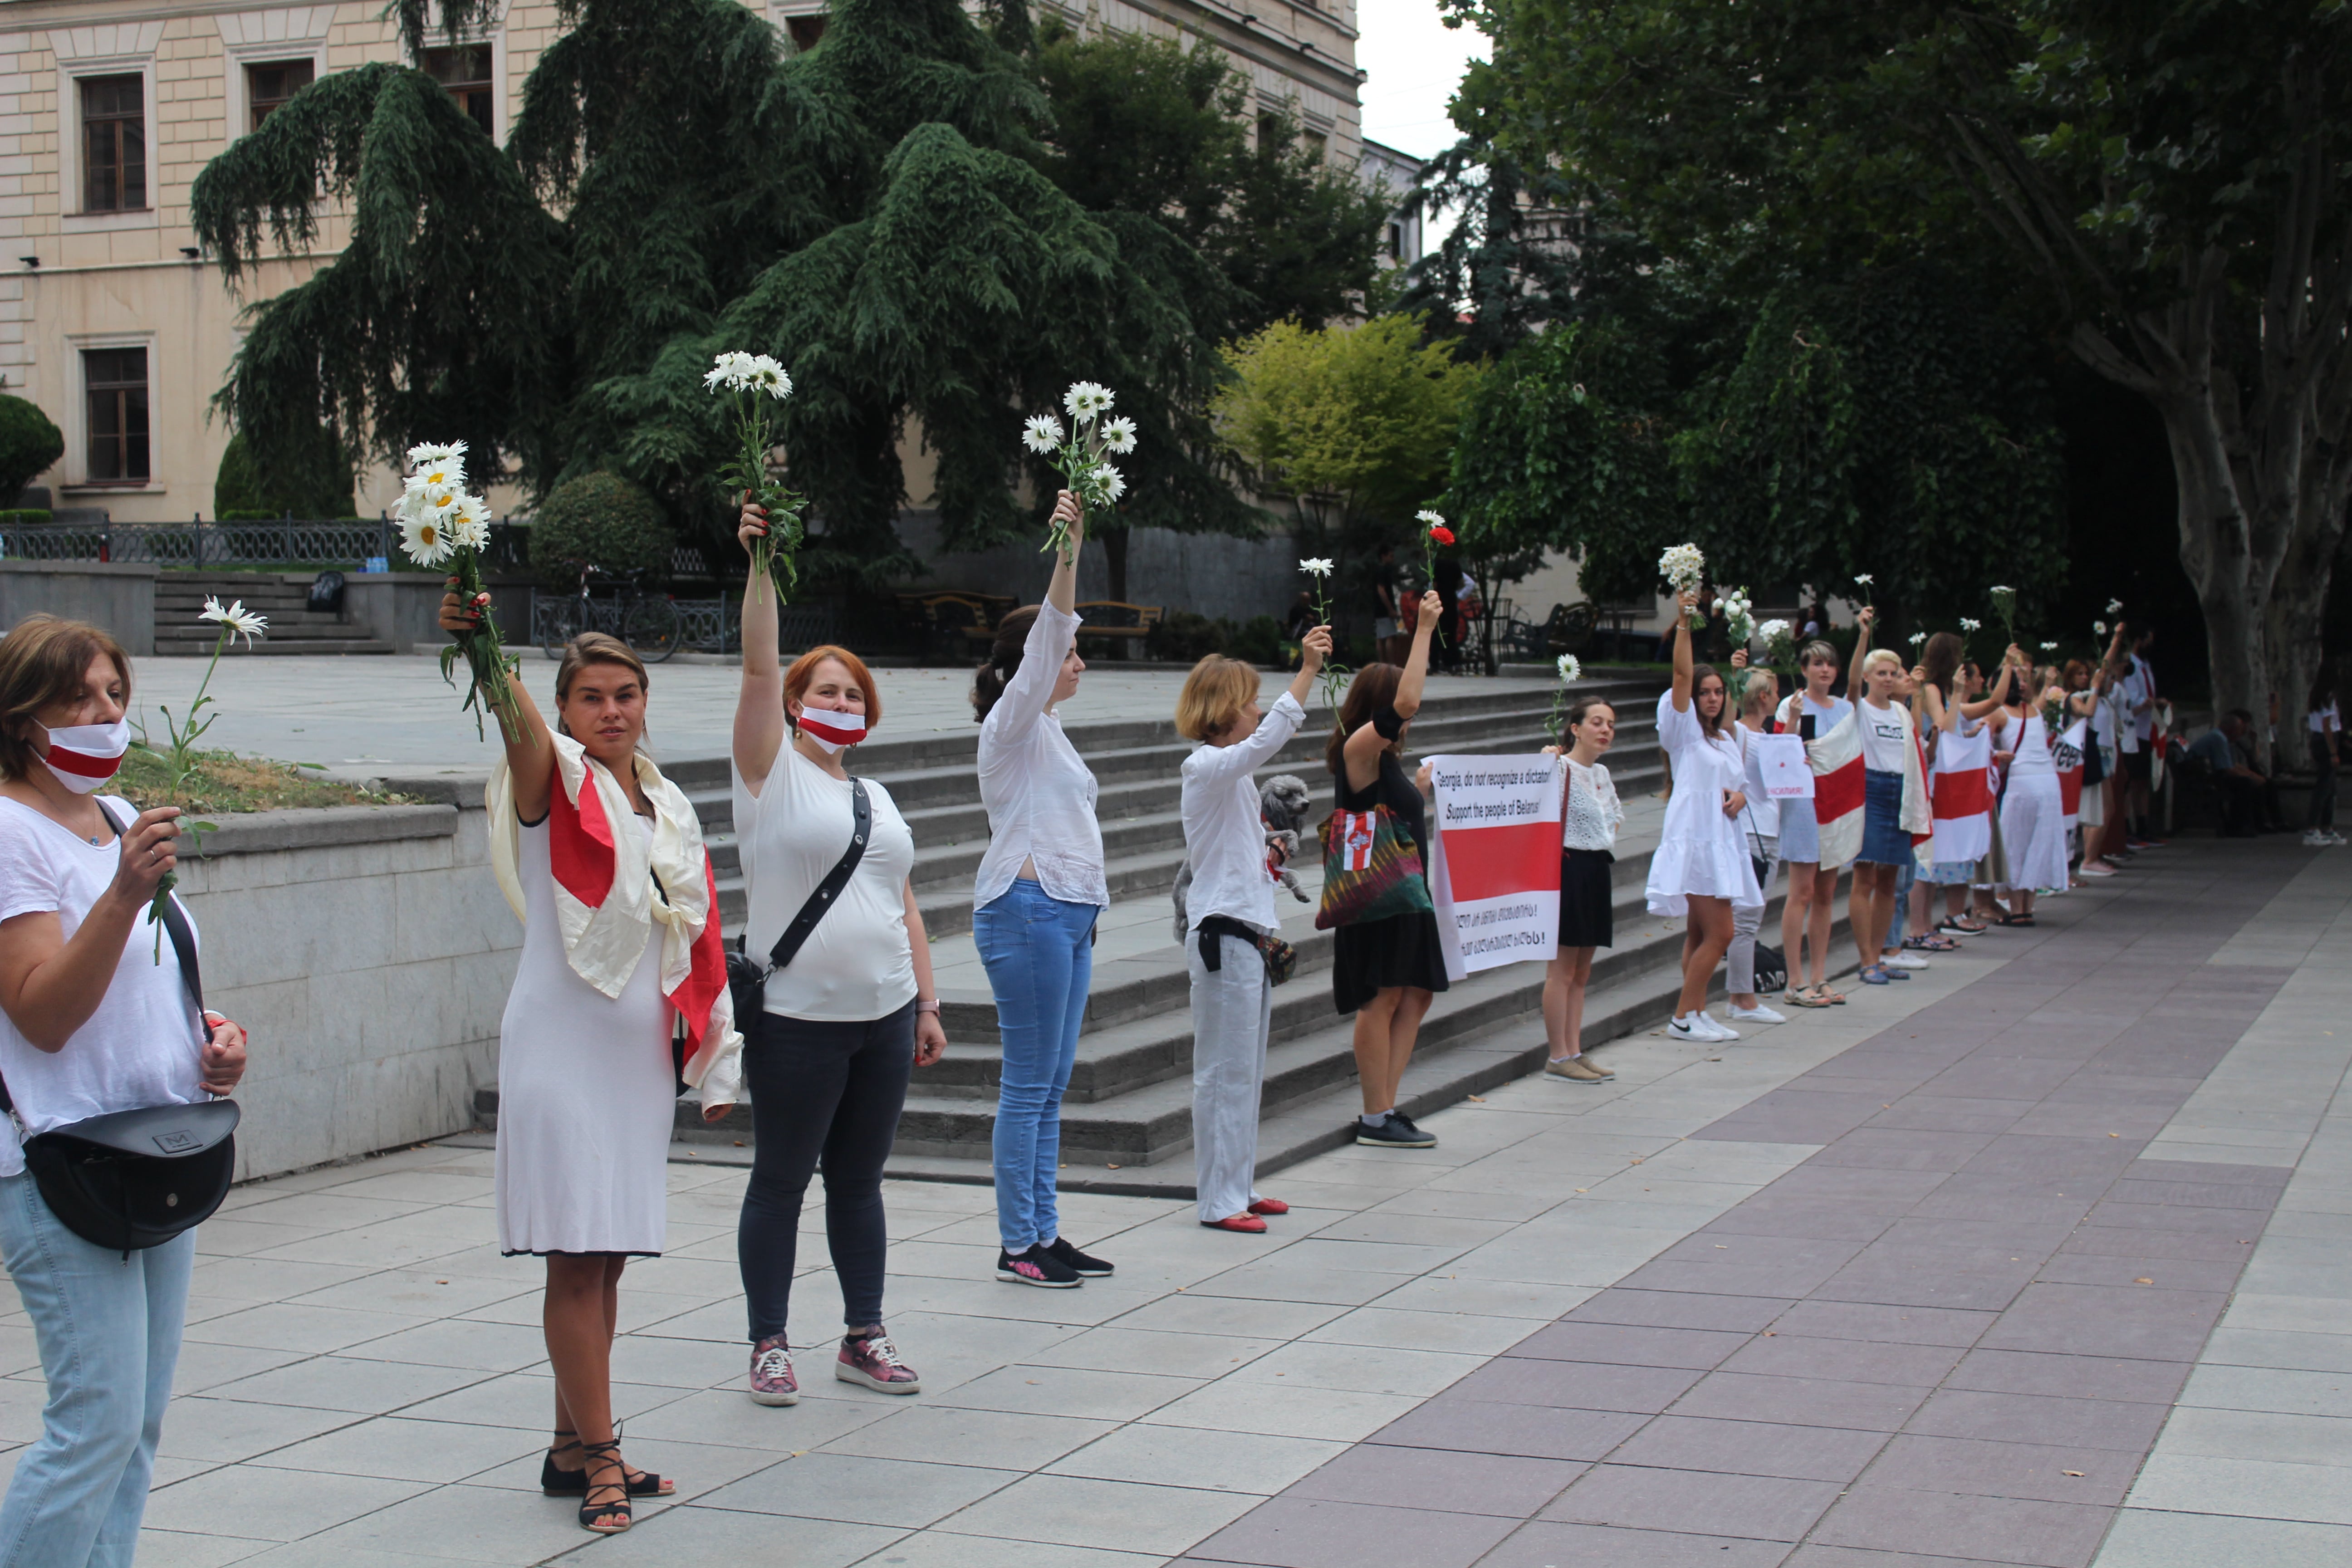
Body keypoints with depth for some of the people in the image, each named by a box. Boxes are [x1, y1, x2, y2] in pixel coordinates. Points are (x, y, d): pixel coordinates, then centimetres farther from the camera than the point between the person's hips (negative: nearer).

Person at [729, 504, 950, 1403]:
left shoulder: (877, 798, 17)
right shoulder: (772, 773, 0)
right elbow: (758, 665, -12)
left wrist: (926, 1004, 13)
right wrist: (760, 564, -20)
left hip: (884, 1015, 5)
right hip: (795, 1018, -5)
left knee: (859, 1180, 11)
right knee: (781, 1181, 1)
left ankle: (863, 1339, 19)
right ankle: (769, 1345, 10)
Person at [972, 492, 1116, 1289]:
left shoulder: (1046, 731, 20)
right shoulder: (1013, 724, -10)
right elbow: (1043, 642, -18)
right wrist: (1068, 552, -26)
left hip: (1067, 912, 9)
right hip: (1027, 909, -9)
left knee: (1051, 1085, 10)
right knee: (1028, 1083, -6)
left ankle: (1044, 1233, 14)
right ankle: (1017, 1246, -3)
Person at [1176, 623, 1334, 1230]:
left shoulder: (1232, 773, 17)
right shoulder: (1206, 768, -12)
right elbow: (1267, 739, -31)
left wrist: (1263, 859, 9)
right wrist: (1307, 671, -33)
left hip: (1250, 935, 10)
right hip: (1223, 936, -10)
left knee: (1247, 1072, 13)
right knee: (1225, 1072, -5)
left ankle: (1239, 1186, 21)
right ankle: (1218, 1199, -1)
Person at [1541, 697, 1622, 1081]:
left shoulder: (1601, 773, 14)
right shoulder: (1561, 768, -10)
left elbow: (1615, 815, 30)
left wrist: (1609, 840, 12)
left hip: (1597, 872, 9)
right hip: (1570, 870, -9)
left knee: (1582, 971, 11)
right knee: (1562, 970, -5)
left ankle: (1574, 1053, 16)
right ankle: (1557, 1057, -1)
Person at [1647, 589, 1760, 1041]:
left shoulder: (1728, 737, 18)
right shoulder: (1685, 731, -3)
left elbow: (1740, 782, 23)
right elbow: (1682, 674, -15)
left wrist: (1740, 796, -1)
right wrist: (1683, 623, -23)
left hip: (1722, 838, 7)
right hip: (1693, 838, -7)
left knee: (1700, 934, 9)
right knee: (1719, 934, -12)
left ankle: (1696, 1014, 12)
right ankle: (1683, 1017, -6)